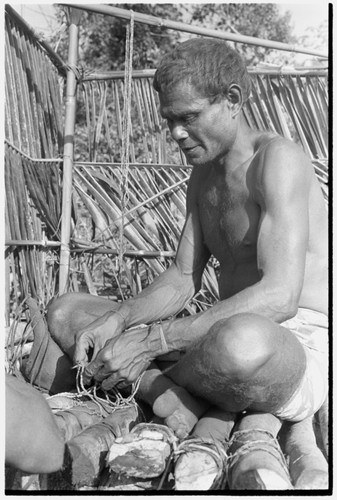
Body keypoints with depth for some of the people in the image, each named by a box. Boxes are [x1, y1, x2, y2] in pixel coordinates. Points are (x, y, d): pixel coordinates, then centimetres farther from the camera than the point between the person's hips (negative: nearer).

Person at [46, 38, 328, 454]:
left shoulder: (276, 159, -14)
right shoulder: (203, 175, 13)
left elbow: (278, 296, -26)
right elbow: (183, 278, 11)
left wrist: (151, 342, -28)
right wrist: (117, 319, -9)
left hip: (300, 347, -8)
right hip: (230, 336, 8)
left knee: (244, 339, -46)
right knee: (64, 312, 3)